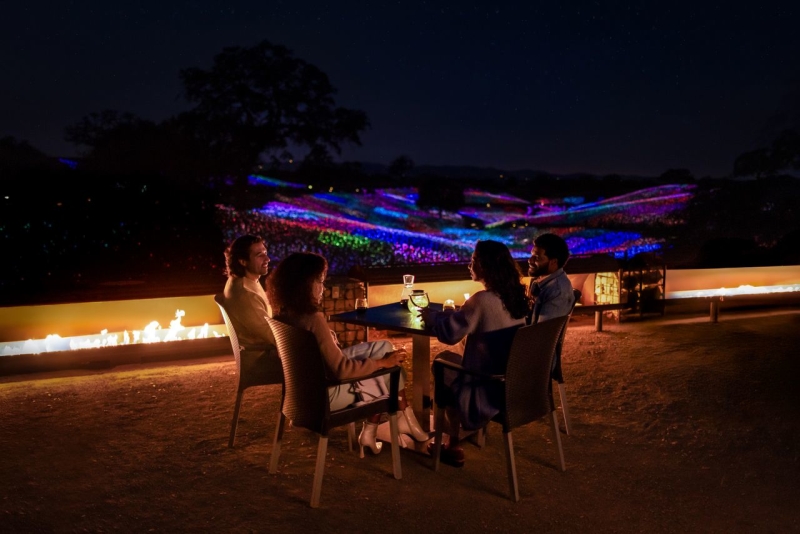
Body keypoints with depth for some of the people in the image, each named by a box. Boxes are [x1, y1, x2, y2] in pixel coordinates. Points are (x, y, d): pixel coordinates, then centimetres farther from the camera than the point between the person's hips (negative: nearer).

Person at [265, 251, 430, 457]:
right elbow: (341, 370, -23)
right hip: (325, 393, -8)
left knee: (383, 348, 13)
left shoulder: (284, 314, -1)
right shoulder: (313, 319, -27)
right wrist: (382, 362, -14)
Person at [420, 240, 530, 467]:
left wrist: (431, 316, 1)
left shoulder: (483, 299, -24)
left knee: (442, 363, 17)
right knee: (446, 358, 22)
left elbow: (450, 333, -19)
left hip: (491, 389, -8)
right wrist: (440, 315, 14)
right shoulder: (516, 295, 2)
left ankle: (453, 444, 28)